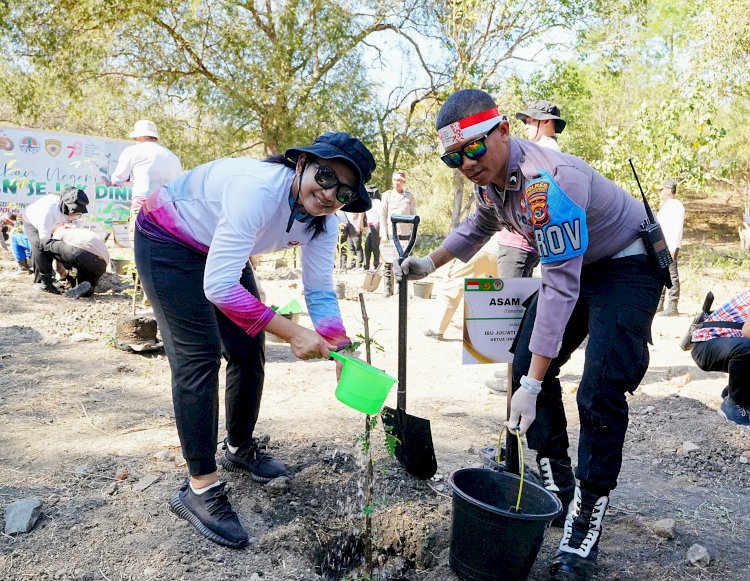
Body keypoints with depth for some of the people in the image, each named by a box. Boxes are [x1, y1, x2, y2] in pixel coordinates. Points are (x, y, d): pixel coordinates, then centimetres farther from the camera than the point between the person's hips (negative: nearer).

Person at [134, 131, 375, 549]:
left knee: (249, 351, 6)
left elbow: (320, 291, -9)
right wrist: (292, 332, -40)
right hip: (166, 242, -7)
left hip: (218, 250, 8)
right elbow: (218, 286, -40)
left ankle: (240, 449, 30)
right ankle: (200, 489, -3)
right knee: (200, 357, -14)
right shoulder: (258, 189, -39)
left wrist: (341, 350, -22)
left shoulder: (322, 221, -15)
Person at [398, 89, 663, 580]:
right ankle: (557, 487, 19)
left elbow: (560, 286, -36)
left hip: (628, 266, -9)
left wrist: (533, 385, -36)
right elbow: (482, 224, 16)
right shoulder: (490, 173, -7)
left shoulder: (547, 182, -36)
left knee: (601, 393, -18)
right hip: (576, 264, 9)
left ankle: (584, 527, -3)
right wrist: (431, 262, 7)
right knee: (527, 365, 4)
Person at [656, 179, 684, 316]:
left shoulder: (676, 205, -8)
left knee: (672, 275, -9)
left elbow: (678, 228, -16)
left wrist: (673, 247, -23)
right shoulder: (665, 206, 22)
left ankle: (672, 307, -9)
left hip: (670, 247, -10)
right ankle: (659, 304, 17)